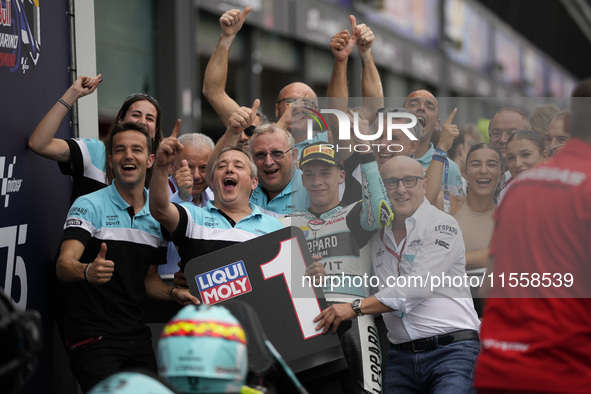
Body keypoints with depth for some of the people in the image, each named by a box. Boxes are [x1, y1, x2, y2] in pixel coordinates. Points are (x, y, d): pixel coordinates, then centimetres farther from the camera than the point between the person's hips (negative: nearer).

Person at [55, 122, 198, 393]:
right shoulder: (89, 206, -7)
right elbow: (63, 266, -20)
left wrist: (174, 293, -3)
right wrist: (88, 271, -42)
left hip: (137, 337, 6)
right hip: (93, 337, -6)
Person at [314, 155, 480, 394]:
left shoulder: (443, 226, -3)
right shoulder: (377, 235, 16)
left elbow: (418, 286, -15)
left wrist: (355, 308, -17)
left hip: (452, 349, -5)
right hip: (400, 356, 5)